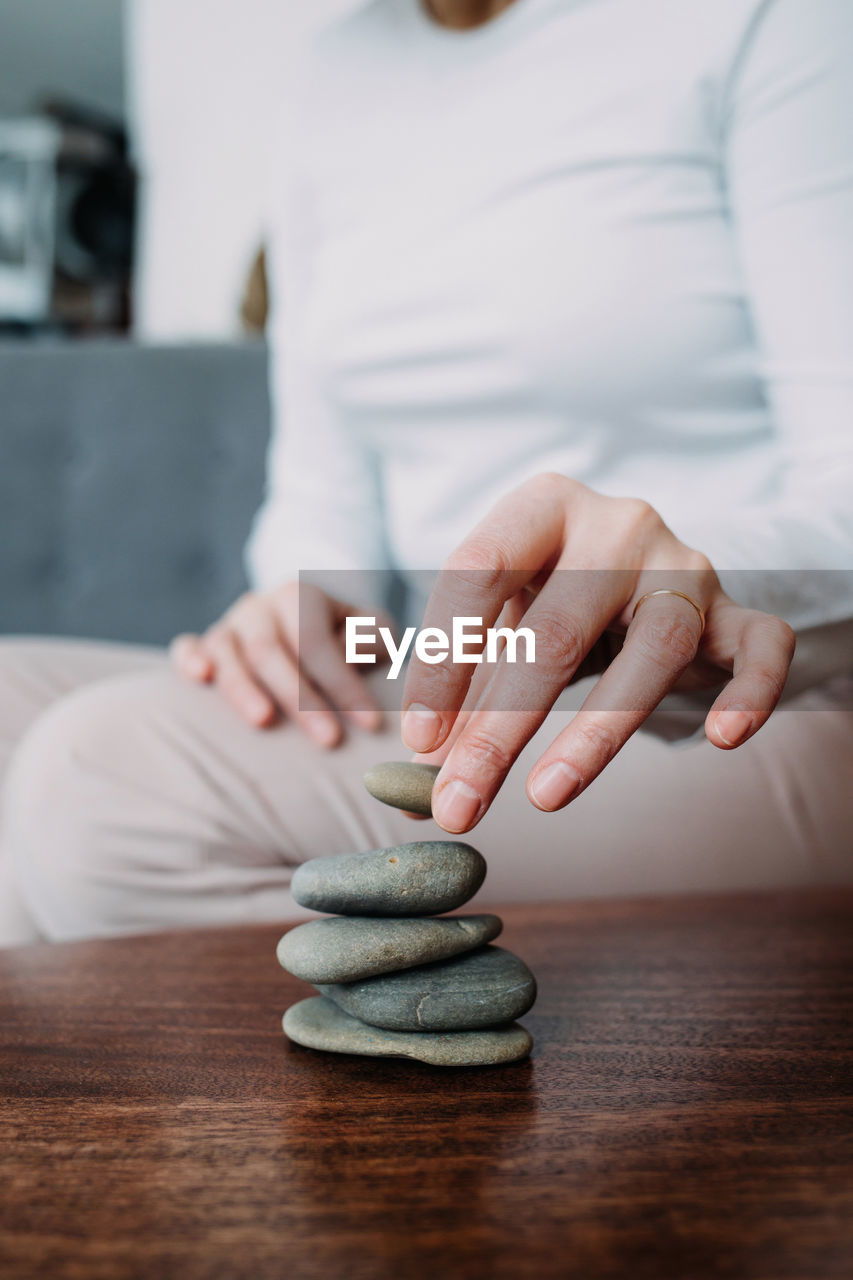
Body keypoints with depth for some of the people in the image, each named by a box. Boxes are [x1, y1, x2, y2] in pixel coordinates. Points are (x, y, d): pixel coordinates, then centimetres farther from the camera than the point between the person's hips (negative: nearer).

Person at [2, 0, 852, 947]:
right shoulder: (333, 80, 14)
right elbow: (323, 488, 13)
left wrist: (688, 576, -33)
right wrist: (299, 607, -8)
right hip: (485, 708, 6)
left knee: (113, 770, -24)